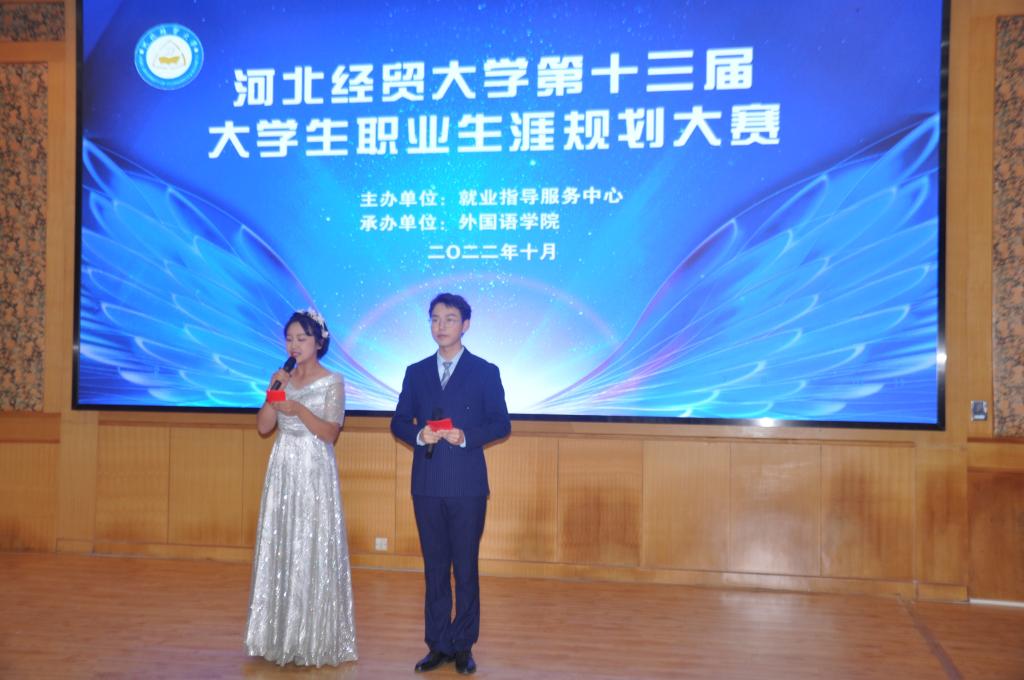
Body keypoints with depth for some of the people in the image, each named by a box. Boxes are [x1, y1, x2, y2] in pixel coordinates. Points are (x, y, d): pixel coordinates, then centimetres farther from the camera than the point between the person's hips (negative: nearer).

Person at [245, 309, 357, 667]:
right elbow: (263, 426, 4)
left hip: (314, 473, -5)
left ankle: (314, 640, 6)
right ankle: (281, 635, 18)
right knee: (279, 548, 7)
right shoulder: (282, 378, 10)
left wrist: (299, 409, -25)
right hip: (282, 471, 5)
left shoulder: (332, 382, -4)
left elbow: (329, 433, -12)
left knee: (312, 550, -3)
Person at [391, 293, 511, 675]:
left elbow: (501, 424, -1)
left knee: (466, 568, 4)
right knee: (434, 568, 9)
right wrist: (419, 435, -11)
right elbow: (399, 422, 9)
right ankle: (437, 645, 19)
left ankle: (463, 647, 16)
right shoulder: (416, 372, 10)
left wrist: (465, 437, -17)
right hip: (427, 485, 3)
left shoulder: (485, 372, 1)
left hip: (467, 485, -3)